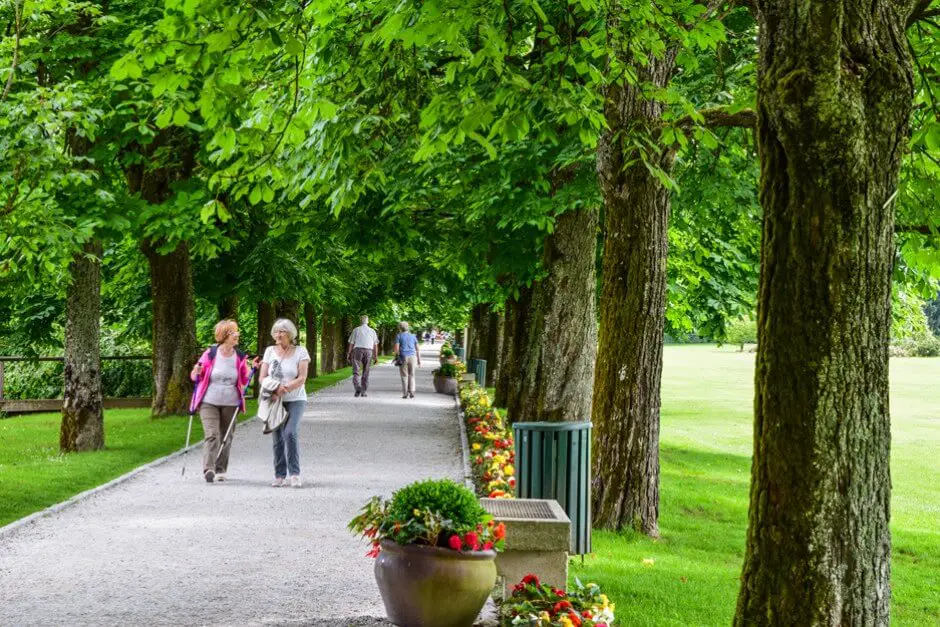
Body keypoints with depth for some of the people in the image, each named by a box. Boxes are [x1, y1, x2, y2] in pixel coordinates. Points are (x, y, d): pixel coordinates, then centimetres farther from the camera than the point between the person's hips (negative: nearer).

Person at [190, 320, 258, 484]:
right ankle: (208, 469, -22)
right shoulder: (210, 353, -5)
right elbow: (196, 377, 4)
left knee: (226, 437, 8)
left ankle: (220, 470, 22)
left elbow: (244, 381, 10)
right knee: (211, 435, -15)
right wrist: (196, 372, -18)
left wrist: (252, 369, -6)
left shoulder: (240, 357, 3)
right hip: (209, 402, -3)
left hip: (230, 403, 3)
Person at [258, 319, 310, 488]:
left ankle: (295, 474, -15)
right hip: (274, 401, 3)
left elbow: (302, 378, -8)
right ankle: (280, 475, 12)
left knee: (290, 433, -21)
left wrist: (284, 388, -22)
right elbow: (262, 377, 6)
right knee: (277, 438, 3)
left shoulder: (300, 352, 0)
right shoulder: (270, 351, 9)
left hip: (295, 400, -3)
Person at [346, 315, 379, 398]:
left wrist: (348, 354, 5)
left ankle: (358, 387, -26)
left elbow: (351, 343, 0)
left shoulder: (356, 330, 4)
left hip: (357, 350, -2)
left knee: (356, 372, -2)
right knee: (365, 373, 11)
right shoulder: (372, 331, 10)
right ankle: (363, 392, 11)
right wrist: (376, 357, 9)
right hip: (369, 351, 2)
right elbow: (375, 345, 7)